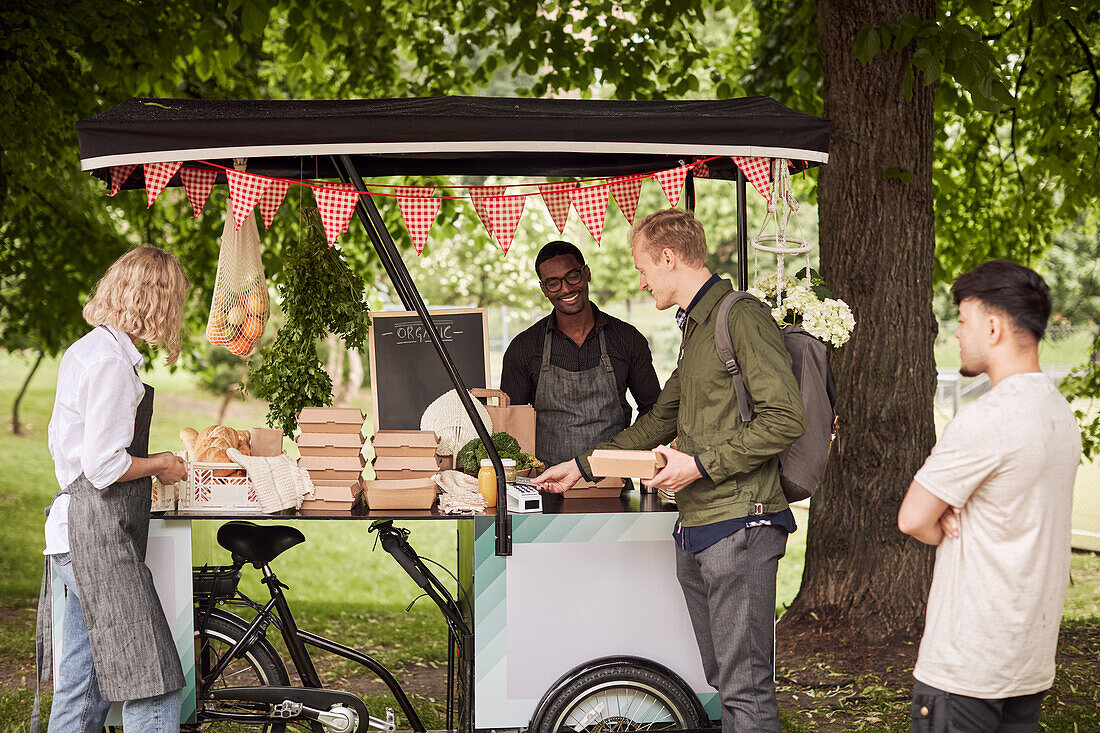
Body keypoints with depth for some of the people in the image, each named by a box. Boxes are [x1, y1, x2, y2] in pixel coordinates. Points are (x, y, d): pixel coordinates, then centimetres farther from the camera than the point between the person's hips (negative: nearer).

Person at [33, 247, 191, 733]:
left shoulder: (83, 350, 16)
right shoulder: (112, 360, -15)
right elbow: (103, 466, -20)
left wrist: (146, 464, 23)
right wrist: (160, 465, -4)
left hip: (74, 526, 10)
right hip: (100, 536, -10)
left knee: (83, 688, 12)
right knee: (155, 689, -10)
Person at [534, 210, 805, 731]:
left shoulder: (742, 318, -10)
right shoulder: (695, 329, 22)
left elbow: (785, 420, -18)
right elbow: (659, 422, 31)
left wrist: (699, 463, -16)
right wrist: (582, 466, 28)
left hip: (739, 523, -10)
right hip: (695, 530, 10)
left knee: (745, 688, -9)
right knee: (721, 682, 10)